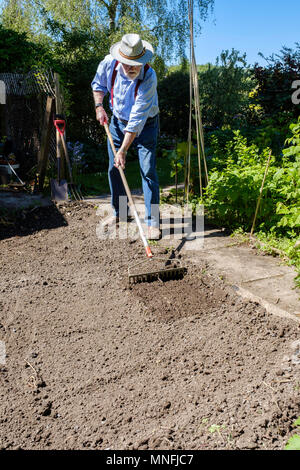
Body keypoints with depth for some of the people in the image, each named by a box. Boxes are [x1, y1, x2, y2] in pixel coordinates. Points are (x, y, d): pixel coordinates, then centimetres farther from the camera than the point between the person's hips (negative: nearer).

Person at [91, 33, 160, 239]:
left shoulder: (149, 77, -31)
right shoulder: (109, 63, -16)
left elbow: (137, 119, -33)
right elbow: (98, 84, 9)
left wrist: (123, 150, -33)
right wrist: (99, 107, -6)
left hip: (145, 125, -4)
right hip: (118, 121, 5)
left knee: (148, 171, -12)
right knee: (114, 169, 7)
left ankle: (152, 221, -5)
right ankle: (119, 212, 25)